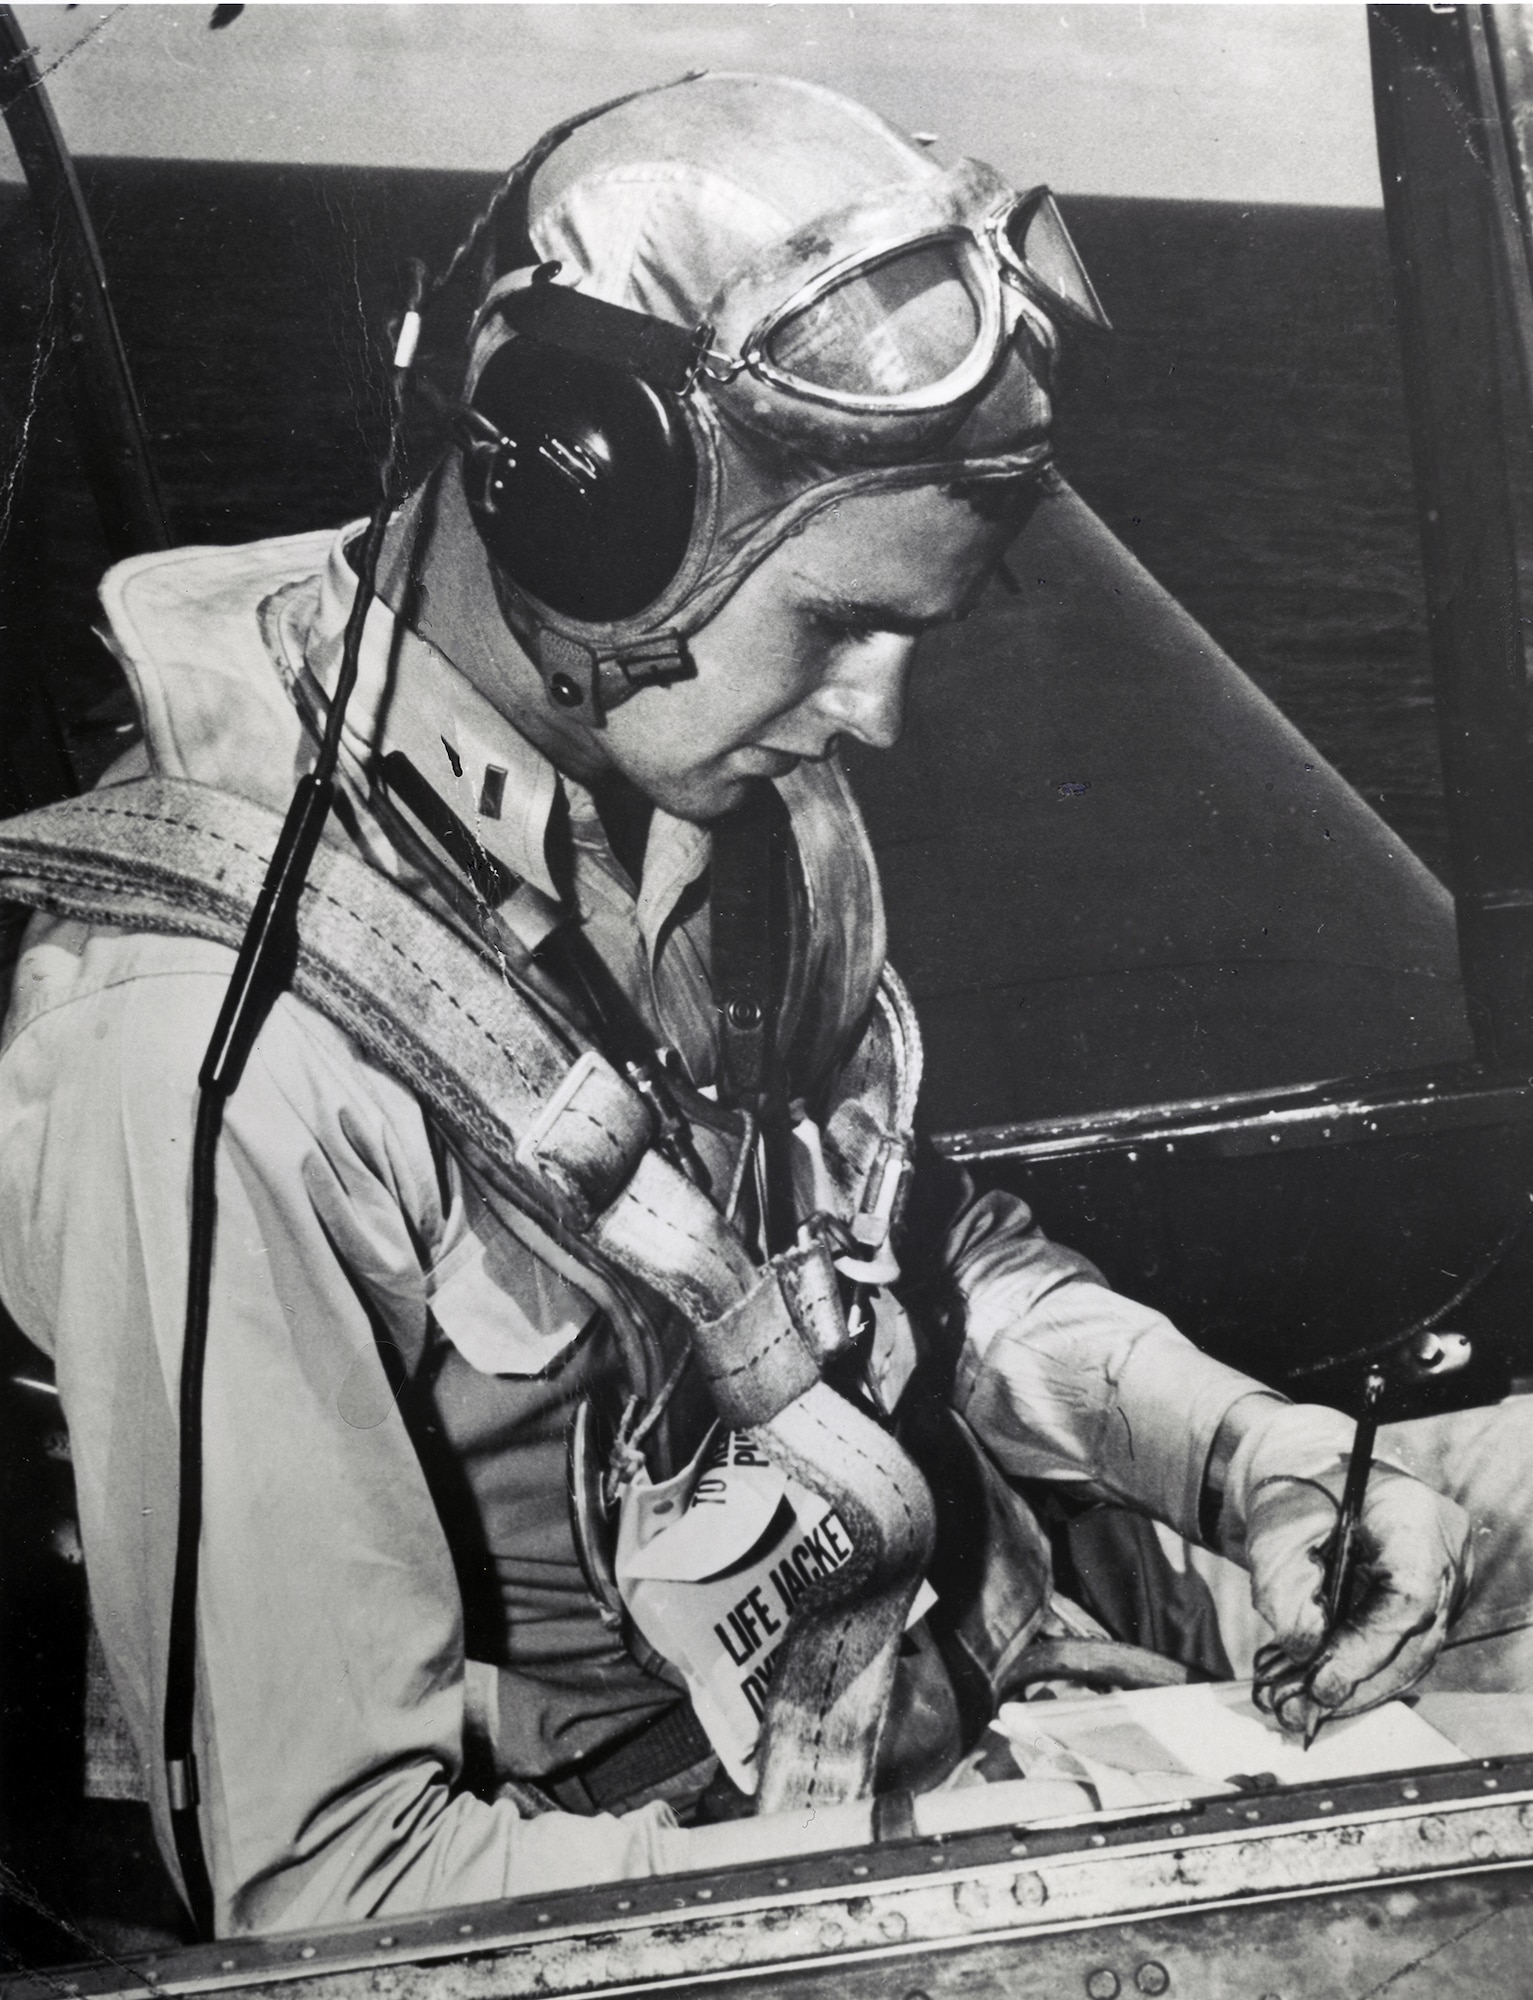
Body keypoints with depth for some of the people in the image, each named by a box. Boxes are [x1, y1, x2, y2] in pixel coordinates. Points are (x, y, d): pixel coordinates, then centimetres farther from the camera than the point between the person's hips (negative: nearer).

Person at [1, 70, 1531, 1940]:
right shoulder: (211, 1062, -30)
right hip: (660, 1836, -6)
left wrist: (1246, 1446, -9)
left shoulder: (747, 785, -7)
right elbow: (322, 1877, -25)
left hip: (971, 1619, 7)